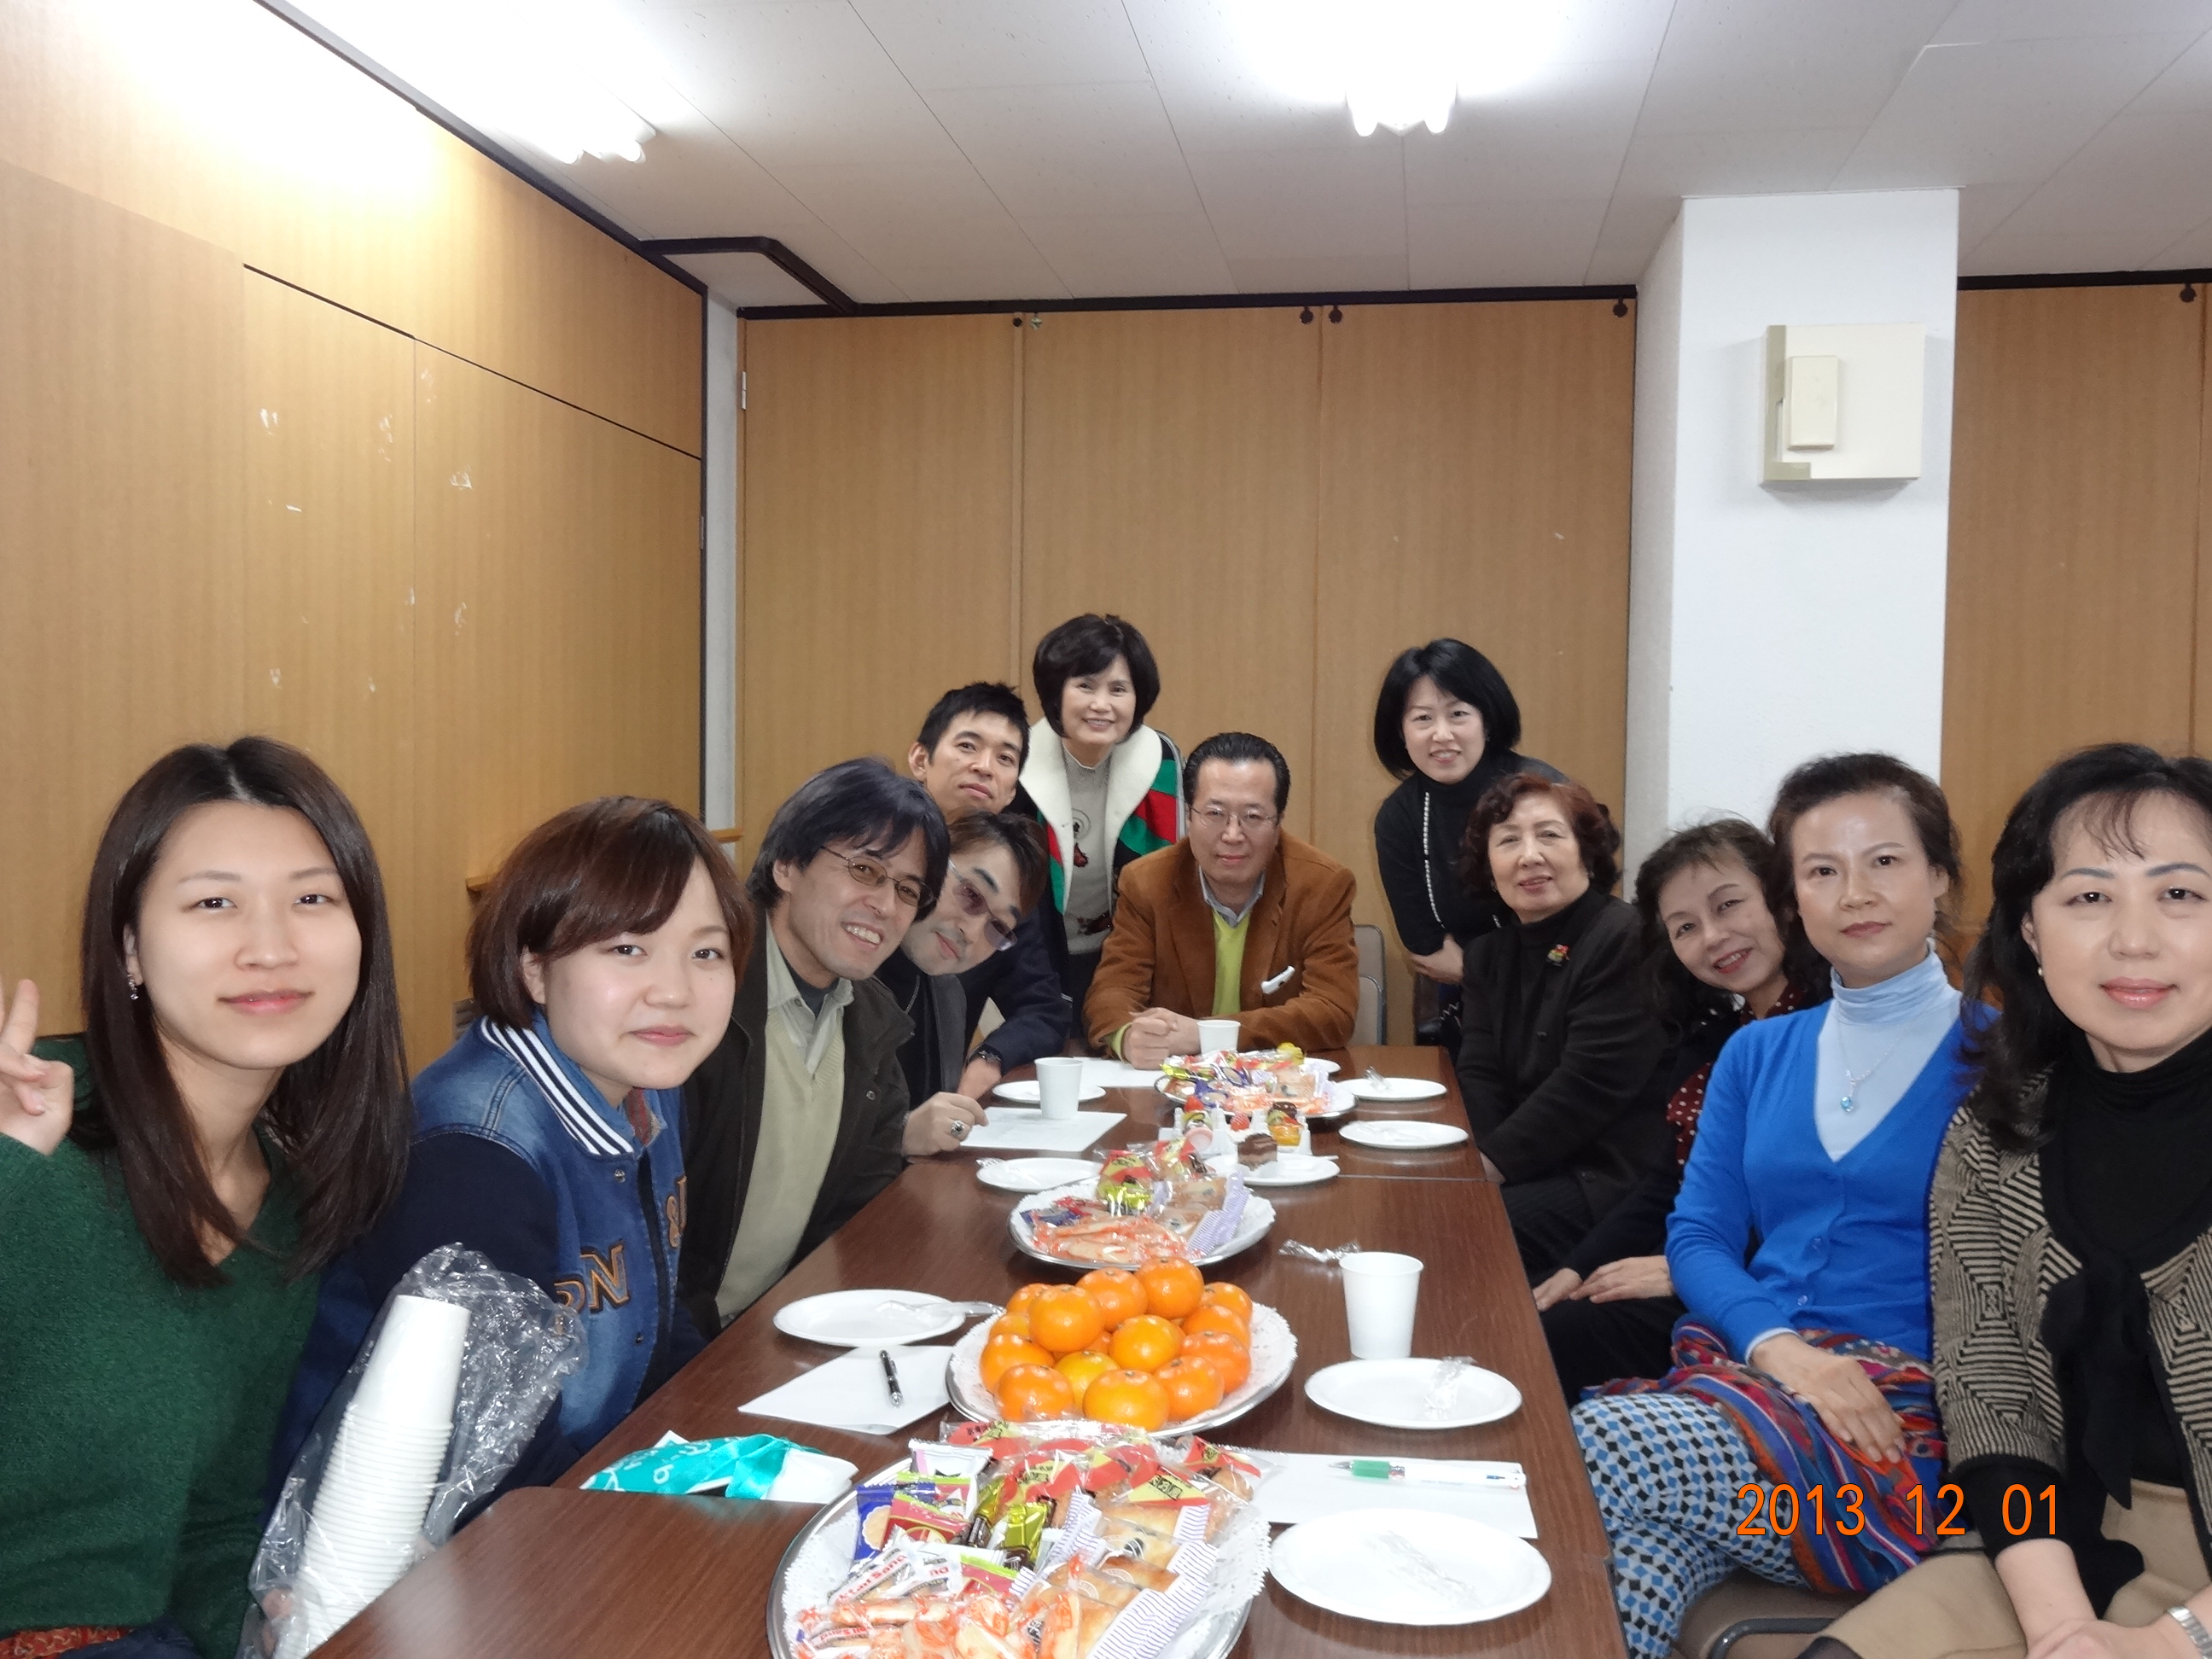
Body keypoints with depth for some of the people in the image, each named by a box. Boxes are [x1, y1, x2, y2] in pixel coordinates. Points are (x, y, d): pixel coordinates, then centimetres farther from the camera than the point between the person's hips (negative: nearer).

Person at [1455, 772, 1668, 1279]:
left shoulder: (1628, 942, -13)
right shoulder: (1489, 955, 12)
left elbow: (1589, 1085, -20)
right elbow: (1480, 1078, 4)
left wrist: (1492, 1164, -18)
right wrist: (1472, 1164, -15)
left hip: (1614, 1177, -7)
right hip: (1536, 1172, 7)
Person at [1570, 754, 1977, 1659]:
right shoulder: (1757, 1054, 14)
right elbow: (1696, 1236, 8)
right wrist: (1777, 1346, -12)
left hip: (1906, 1423, -4)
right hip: (1739, 1374, 4)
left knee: (1567, 1453, -28)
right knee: (1652, 1539, -32)